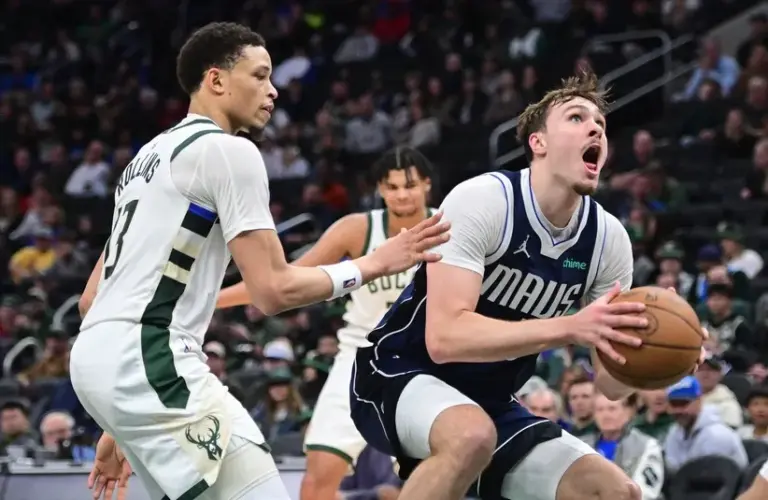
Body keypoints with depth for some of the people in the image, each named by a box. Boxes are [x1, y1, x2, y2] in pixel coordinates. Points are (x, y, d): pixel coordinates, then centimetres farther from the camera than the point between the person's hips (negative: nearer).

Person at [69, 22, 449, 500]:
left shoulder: (151, 155, 24)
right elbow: (273, 290, -12)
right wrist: (372, 265, 2)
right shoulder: (229, 150, -5)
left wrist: (117, 427, 28)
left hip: (96, 354, 10)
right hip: (149, 358, -10)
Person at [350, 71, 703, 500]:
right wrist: (570, 328, -40)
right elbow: (445, 337, -32)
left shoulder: (608, 238, -3)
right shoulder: (484, 199, -21)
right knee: (473, 433, -38)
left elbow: (611, 384, 0)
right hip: (401, 373, -7)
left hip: (489, 403, 7)